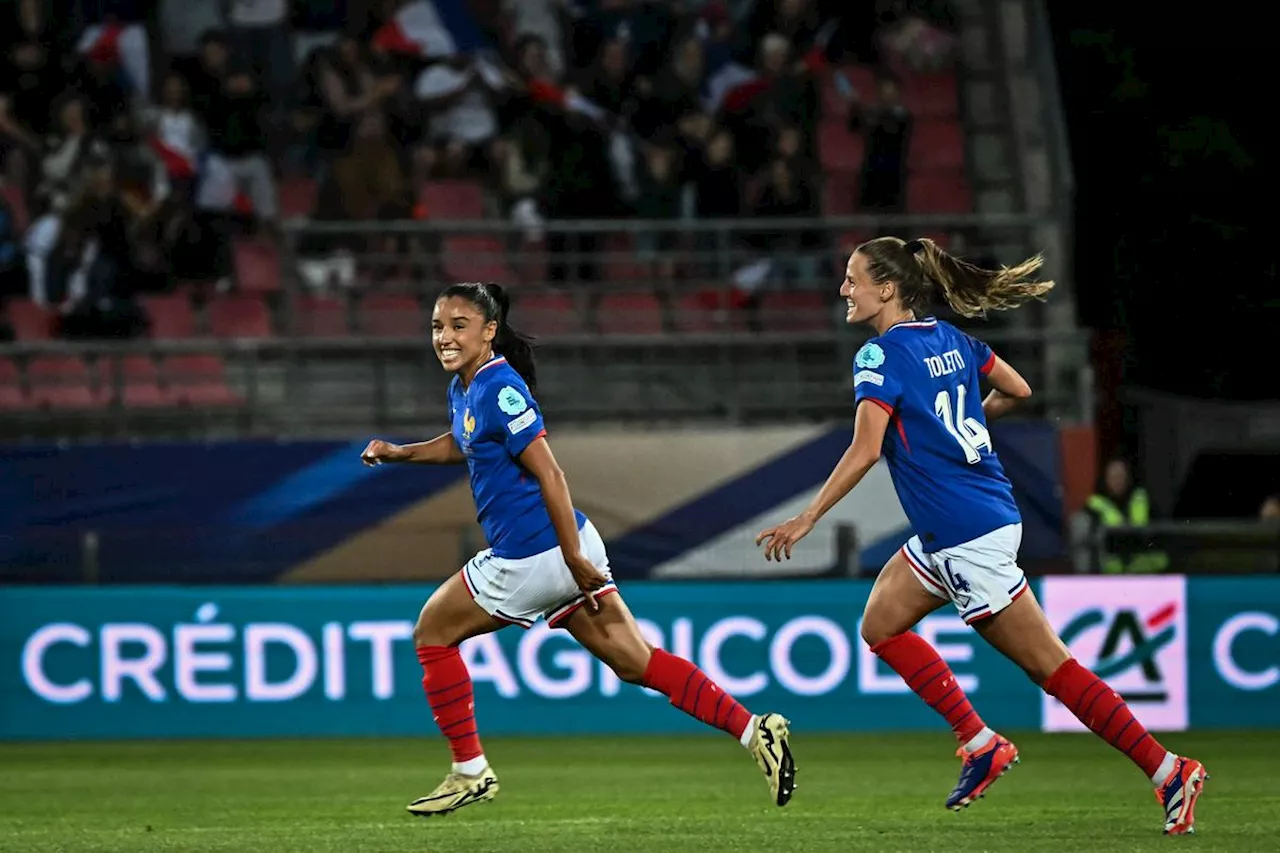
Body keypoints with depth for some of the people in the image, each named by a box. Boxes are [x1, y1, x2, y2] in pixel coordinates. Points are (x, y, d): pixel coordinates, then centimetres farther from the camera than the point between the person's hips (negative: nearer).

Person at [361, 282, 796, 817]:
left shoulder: (499, 390, -17)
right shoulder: (462, 389, 12)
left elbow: (548, 474, -21)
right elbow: (460, 445, 35)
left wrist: (575, 557, -22)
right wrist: (400, 453, 23)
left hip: (532, 559, -9)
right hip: (565, 552, 9)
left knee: (433, 631, 6)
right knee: (635, 662, 7)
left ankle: (469, 773, 12)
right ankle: (753, 730, -1)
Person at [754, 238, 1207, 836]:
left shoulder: (880, 356, -14)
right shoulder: (950, 339, 9)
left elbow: (864, 451, -23)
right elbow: (1017, 390, 18)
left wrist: (806, 520, -20)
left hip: (967, 537, -9)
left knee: (1049, 667, -5)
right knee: (882, 625, 18)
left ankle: (1168, 771, -5)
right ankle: (979, 743, 14)